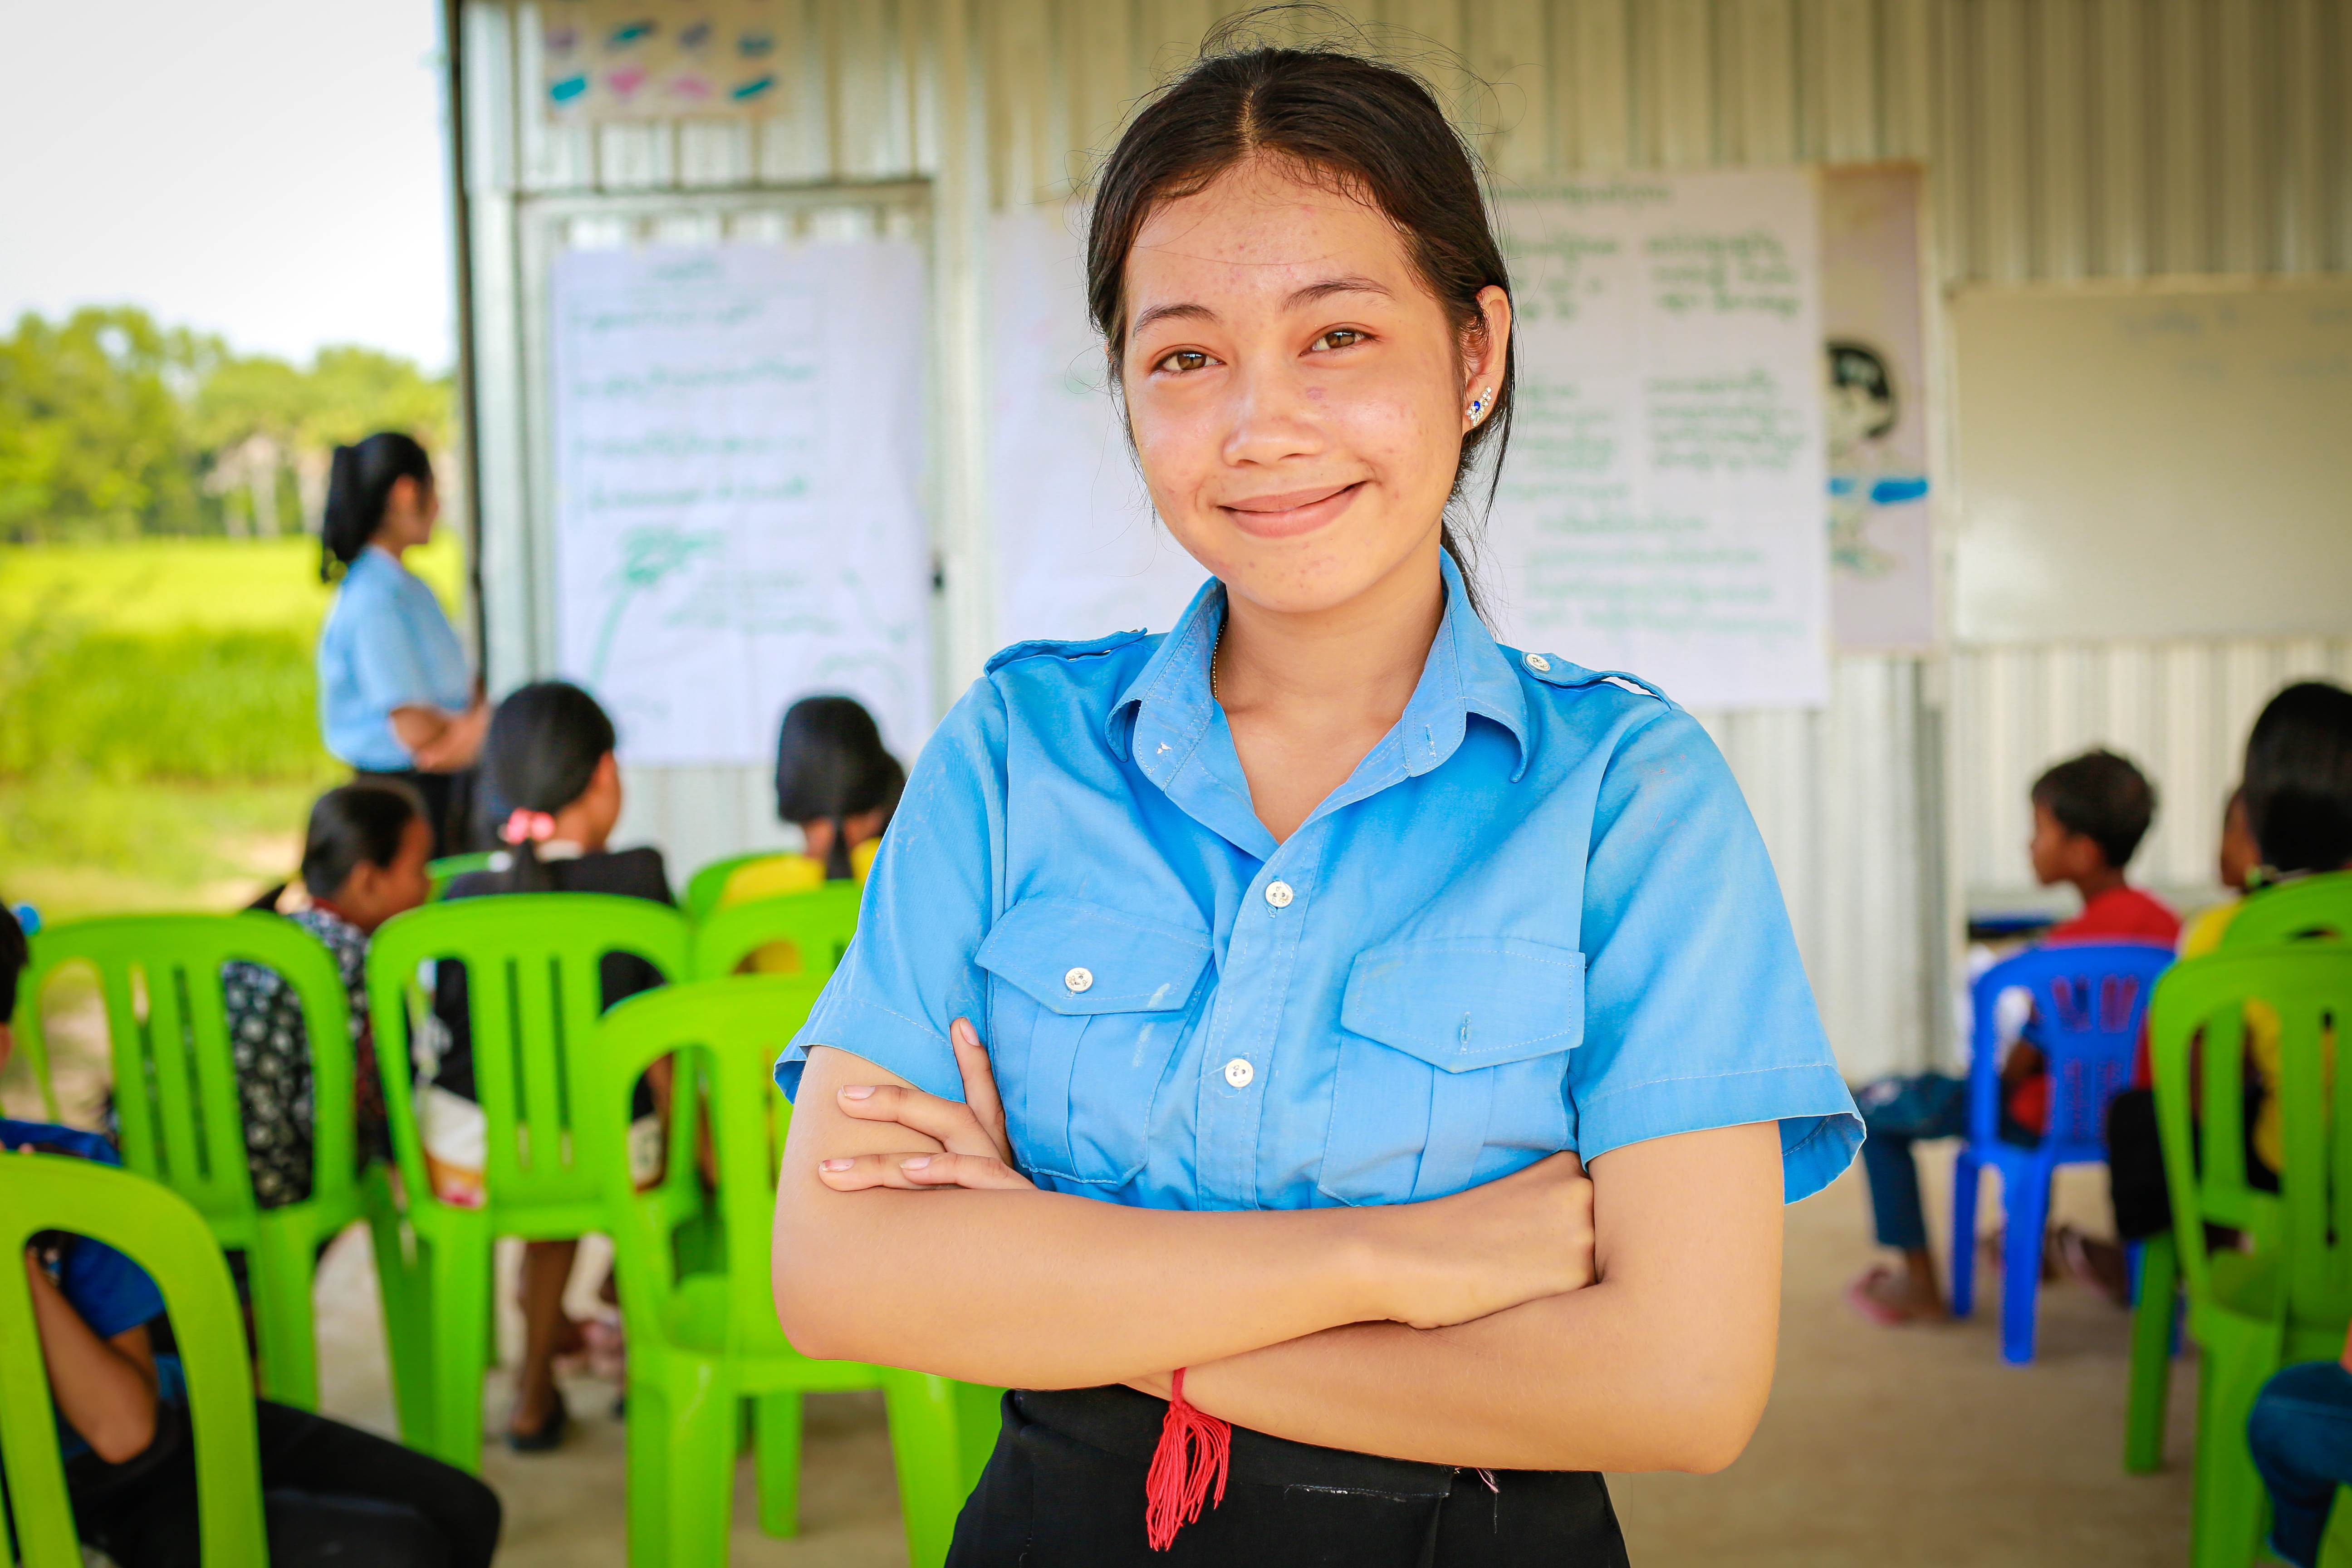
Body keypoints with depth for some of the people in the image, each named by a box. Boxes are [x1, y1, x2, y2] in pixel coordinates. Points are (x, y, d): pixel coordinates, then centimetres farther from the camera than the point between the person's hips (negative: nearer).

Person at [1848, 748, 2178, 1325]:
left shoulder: (2071, 944, -28)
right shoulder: (2166, 923, -4)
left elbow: (2021, 1065, -21)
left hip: (2048, 1120, -8)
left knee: (1875, 1107, 4)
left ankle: (1920, 1285, 11)